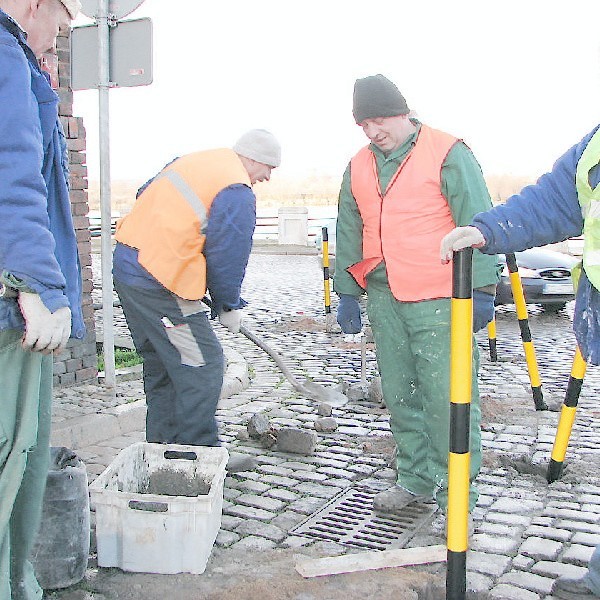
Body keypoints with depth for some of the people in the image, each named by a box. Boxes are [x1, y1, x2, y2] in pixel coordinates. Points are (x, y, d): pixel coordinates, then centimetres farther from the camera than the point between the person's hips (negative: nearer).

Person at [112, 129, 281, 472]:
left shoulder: (192, 161, 17)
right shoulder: (238, 194, -12)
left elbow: (145, 194, 25)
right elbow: (227, 257, -11)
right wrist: (229, 306, 4)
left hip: (127, 263, 10)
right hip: (160, 285, -10)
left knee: (161, 363, 19)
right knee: (202, 365, -1)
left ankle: (162, 445, 28)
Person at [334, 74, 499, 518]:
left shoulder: (447, 155, -5)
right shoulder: (359, 168, 13)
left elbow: (477, 224, -6)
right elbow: (349, 234, 18)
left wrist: (481, 289, -9)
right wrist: (347, 293, 16)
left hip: (439, 301, -6)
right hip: (383, 299, 6)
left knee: (447, 396, -5)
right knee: (400, 396, 12)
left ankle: (456, 490, 10)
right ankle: (417, 479, 26)